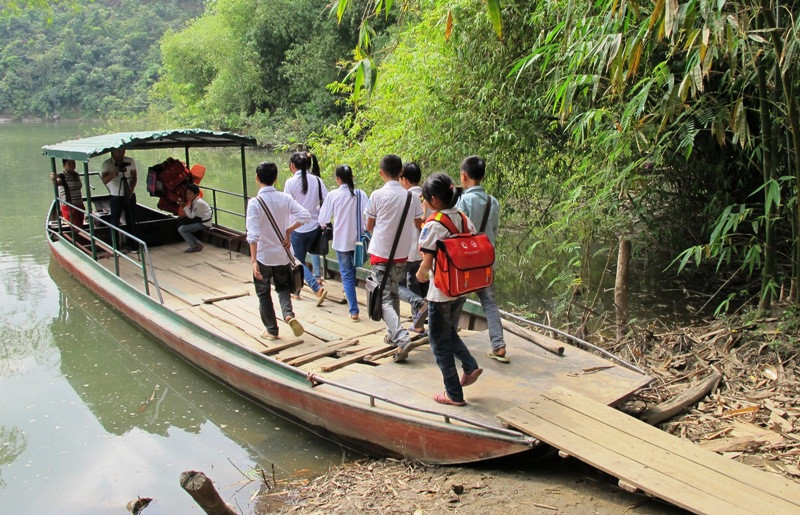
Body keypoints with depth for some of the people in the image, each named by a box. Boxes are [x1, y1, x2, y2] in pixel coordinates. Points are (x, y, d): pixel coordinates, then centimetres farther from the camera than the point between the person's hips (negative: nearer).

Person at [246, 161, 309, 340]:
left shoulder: (254, 202, -16)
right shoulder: (285, 198, -5)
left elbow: (253, 235, -23)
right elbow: (305, 215, -14)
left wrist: (253, 260, -22)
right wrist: (288, 231, -4)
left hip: (263, 256, -3)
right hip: (283, 254, 3)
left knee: (263, 292, 15)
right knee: (283, 287, 23)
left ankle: (271, 330, 20)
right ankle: (288, 314, -3)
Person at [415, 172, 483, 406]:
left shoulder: (433, 225, -19)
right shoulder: (464, 220, 1)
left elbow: (427, 263, -18)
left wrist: (420, 275, 2)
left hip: (441, 292, -7)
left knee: (440, 343, 8)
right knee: (450, 333, 29)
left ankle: (454, 394, 15)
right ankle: (470, 367, 15)